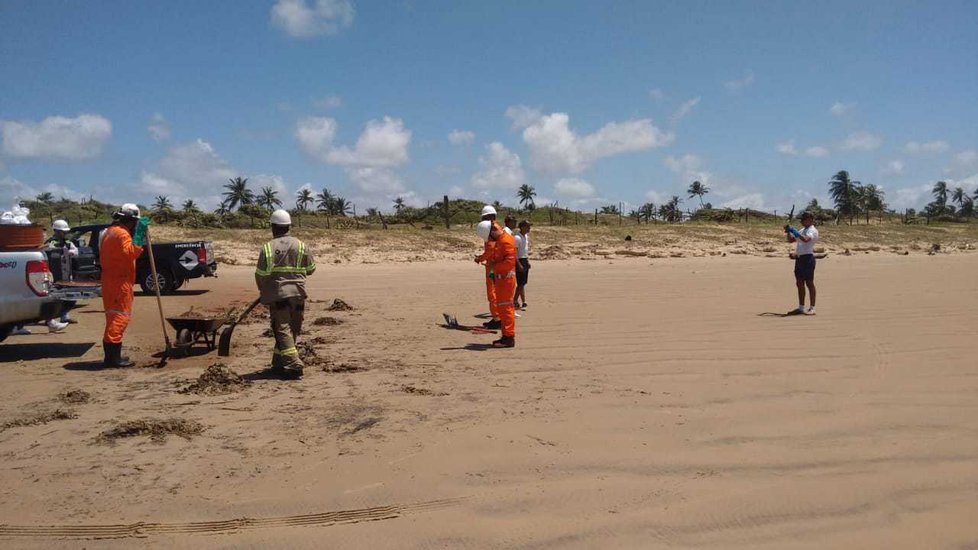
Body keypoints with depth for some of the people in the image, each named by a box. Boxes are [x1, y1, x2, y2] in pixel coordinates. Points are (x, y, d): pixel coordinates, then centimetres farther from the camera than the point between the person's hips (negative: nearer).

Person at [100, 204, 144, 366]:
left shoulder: (109, 231, 19)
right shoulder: (122, 233, -14)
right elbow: (129, 253, -28)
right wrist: (139, 240, -28)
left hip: (110, 279, 11)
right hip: (120, 282, -11)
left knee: (114, 316, 15)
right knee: (120, 316, -10)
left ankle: (112, 355, 21)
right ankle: (113, 356, -12)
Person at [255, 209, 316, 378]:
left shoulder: (267, 247, -6)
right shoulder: (300, 245, 2)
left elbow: (260, 274, -3)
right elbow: (310, 268, 9)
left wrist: (263, 290, 17)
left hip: (277, 294, -3)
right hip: (298, 293, 3)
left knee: (282, 329, -2)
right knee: (293, 329, 15)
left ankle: (293, 364, -13)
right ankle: (279, 363, 25)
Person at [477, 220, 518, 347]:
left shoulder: (507, 240, -17)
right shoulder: (499, 241, 16)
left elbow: (510, 261, -26)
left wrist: (494, 266, -16)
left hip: (506, 279, -10)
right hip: (500, 279, 10)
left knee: (505, 308, -8)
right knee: (501, 308, 14)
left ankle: (509, 337, -5)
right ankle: (506, 336, 20)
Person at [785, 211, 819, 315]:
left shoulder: (812, 230, -7)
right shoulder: (802, 230, 19)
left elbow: (806, 239, -26)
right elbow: (791, 240, 21)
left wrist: (794, 231, -25)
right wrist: (789, 231, 4)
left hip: (807, 257, -8)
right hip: (799, 258, 8)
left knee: (809, 283, -6)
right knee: (799, 283, 10)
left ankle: (812, 308, -2)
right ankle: (801, 308, 16)